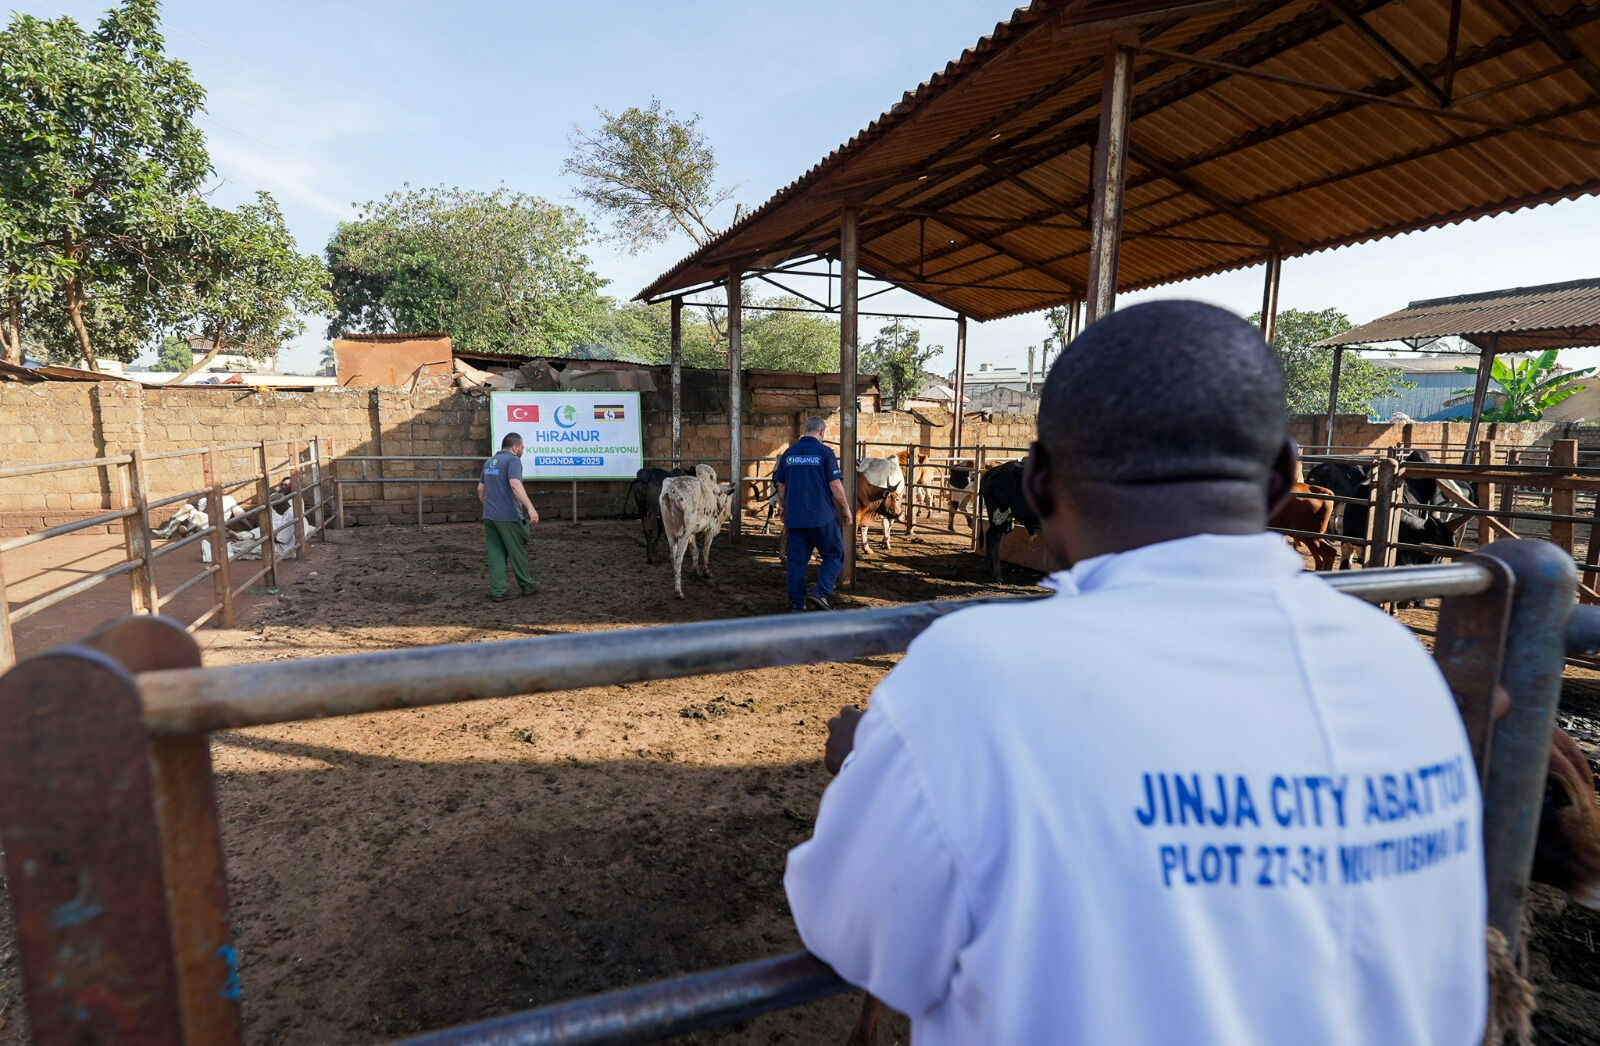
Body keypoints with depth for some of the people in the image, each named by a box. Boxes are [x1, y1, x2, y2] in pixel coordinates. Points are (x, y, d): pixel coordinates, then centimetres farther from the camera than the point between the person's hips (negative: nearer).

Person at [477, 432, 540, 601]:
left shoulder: (489, 462, 15)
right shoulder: (513, 461, -11)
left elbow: (481, 489, 21)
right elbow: (515, 485, -26)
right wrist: (530, 508, -33)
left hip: (489, 516, 7)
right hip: (508, 517, -7)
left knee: (496, 554, 8)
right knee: (518, 552, 7)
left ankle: (497, 591, 6)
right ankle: (525, 585, 20)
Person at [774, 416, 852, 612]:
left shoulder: (788, 453, 7)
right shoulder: (825, 452, -7)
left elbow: (781, 486, 12)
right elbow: (835, 485, -9)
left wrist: (784, 509, 26)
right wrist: (846, 508, 3)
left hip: (794, 517, 4)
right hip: (822, 516, -4)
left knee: (796, 560, 10)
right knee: (834, 556, 8)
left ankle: (796, 603, 13)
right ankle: (820, 592, -8)